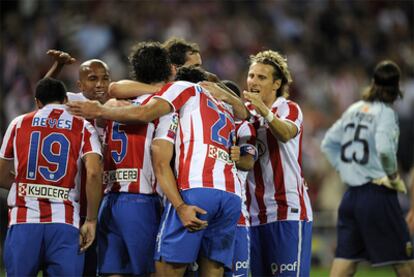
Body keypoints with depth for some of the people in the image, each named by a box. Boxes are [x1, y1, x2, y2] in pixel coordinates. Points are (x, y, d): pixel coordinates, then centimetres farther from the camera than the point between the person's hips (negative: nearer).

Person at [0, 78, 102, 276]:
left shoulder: (19, 124, 13)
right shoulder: (83, 128, 8)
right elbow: (93, 174, -7)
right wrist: (91, 220, 0)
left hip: (23, 221, 1)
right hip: (65, 223, -1)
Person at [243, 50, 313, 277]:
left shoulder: (289, 109, -2)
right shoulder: (247, 112, 14)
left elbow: (286, 133, -26)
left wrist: (265, 112, -46)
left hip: (287, 212, -6)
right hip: (254, 213, 6)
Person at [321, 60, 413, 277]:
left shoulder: (354, 110, 10)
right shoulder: (385, 112, -9)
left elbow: (327, 144, 16)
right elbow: (385, 149, -24)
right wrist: (393, 176, -9)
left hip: (351, 194, 6)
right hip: (378, 194, -6)